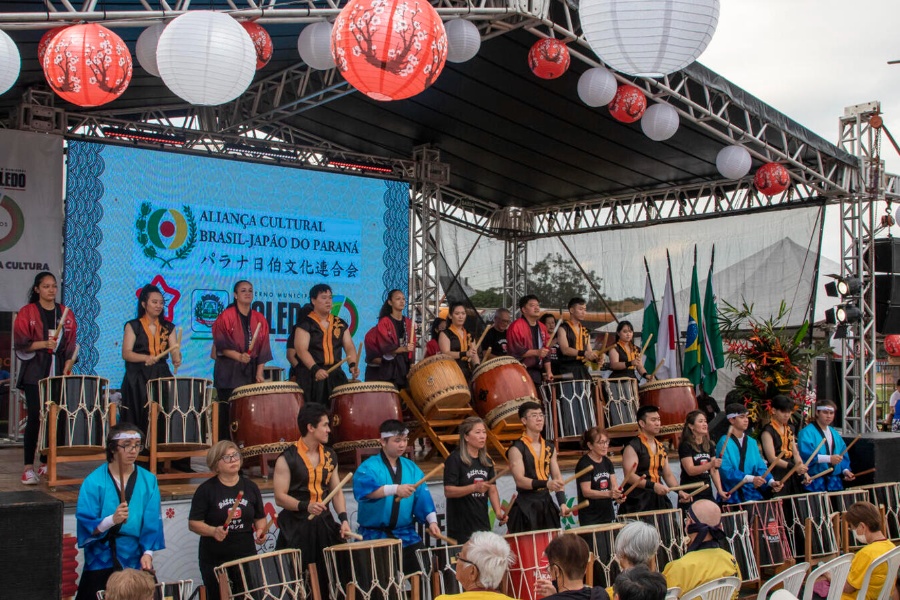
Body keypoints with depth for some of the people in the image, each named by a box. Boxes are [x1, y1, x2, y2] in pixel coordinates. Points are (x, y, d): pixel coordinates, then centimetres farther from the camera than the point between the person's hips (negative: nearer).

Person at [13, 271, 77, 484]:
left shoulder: (65, 314, 12)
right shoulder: (27, 312, 4)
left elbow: (71, 346, 11)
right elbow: (21, 344, -3)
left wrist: (67, 367, -4)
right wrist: (43, 343, -18)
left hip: (59, 373, 3)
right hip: (35, 373, -3)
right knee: (35, 417, -9)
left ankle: (46, 464, 8)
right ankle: (28, 467, -5)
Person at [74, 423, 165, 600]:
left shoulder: (148, 481, 3)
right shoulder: (94, 481, -4)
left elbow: (152, 523, -2)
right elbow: (85, 524, -11)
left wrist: (148, 553, -16)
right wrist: (112, 520, -27)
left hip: (136, 561, 2)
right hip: (101, 561, -2)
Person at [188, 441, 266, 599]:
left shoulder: (250, 487, 7)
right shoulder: (206, 489, -5)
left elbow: (260, 517, 15)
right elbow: (193, 523, -8)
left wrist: (260, 530, -5)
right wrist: (213, 531, -25)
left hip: (246, 556, 3)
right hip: (214, 561, -3)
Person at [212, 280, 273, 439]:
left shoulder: (259, 319, 11)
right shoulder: (226, 317, 0)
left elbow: (262, 349, 9)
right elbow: (222, 345, -6)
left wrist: (259, 373, -1)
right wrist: (239, 356, -21)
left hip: (251, 372, 4)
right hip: (229, 372, -3)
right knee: (229, 412, -6)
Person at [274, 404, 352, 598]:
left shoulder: (330, 456, 9)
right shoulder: (287, 459, -10)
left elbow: (337, 491, 12)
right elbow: (280, 497, -11)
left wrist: (343, 519, -2)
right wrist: (305, 506, -26)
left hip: (325, 525, 5)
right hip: (296, 528, -5)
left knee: (328, 582, 6)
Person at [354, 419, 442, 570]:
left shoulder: (411, 468, 8)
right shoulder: (369, 466, -9)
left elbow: (423, 497, 3)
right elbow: (363, 489, -30)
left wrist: (432, 521, -13)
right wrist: (395, 489, -42)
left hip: (406, 535, 5)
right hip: (375, 535, -4)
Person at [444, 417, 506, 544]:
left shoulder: (486, 461, 11)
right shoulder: (454, 459, -8)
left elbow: (492, 490, 11)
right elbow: (448, 491, -15)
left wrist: (498, 512, -4)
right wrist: (474, 487, -26)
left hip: (483, 525, 6)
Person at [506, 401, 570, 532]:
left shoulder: (549, 448, 12)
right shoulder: (516, 449, -8)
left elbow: (557, 477, 12)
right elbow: (520, 480, -17)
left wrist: (562, 503, -3)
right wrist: (546, 484, -30)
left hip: (547, 504, 6)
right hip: (525, 507, -6)